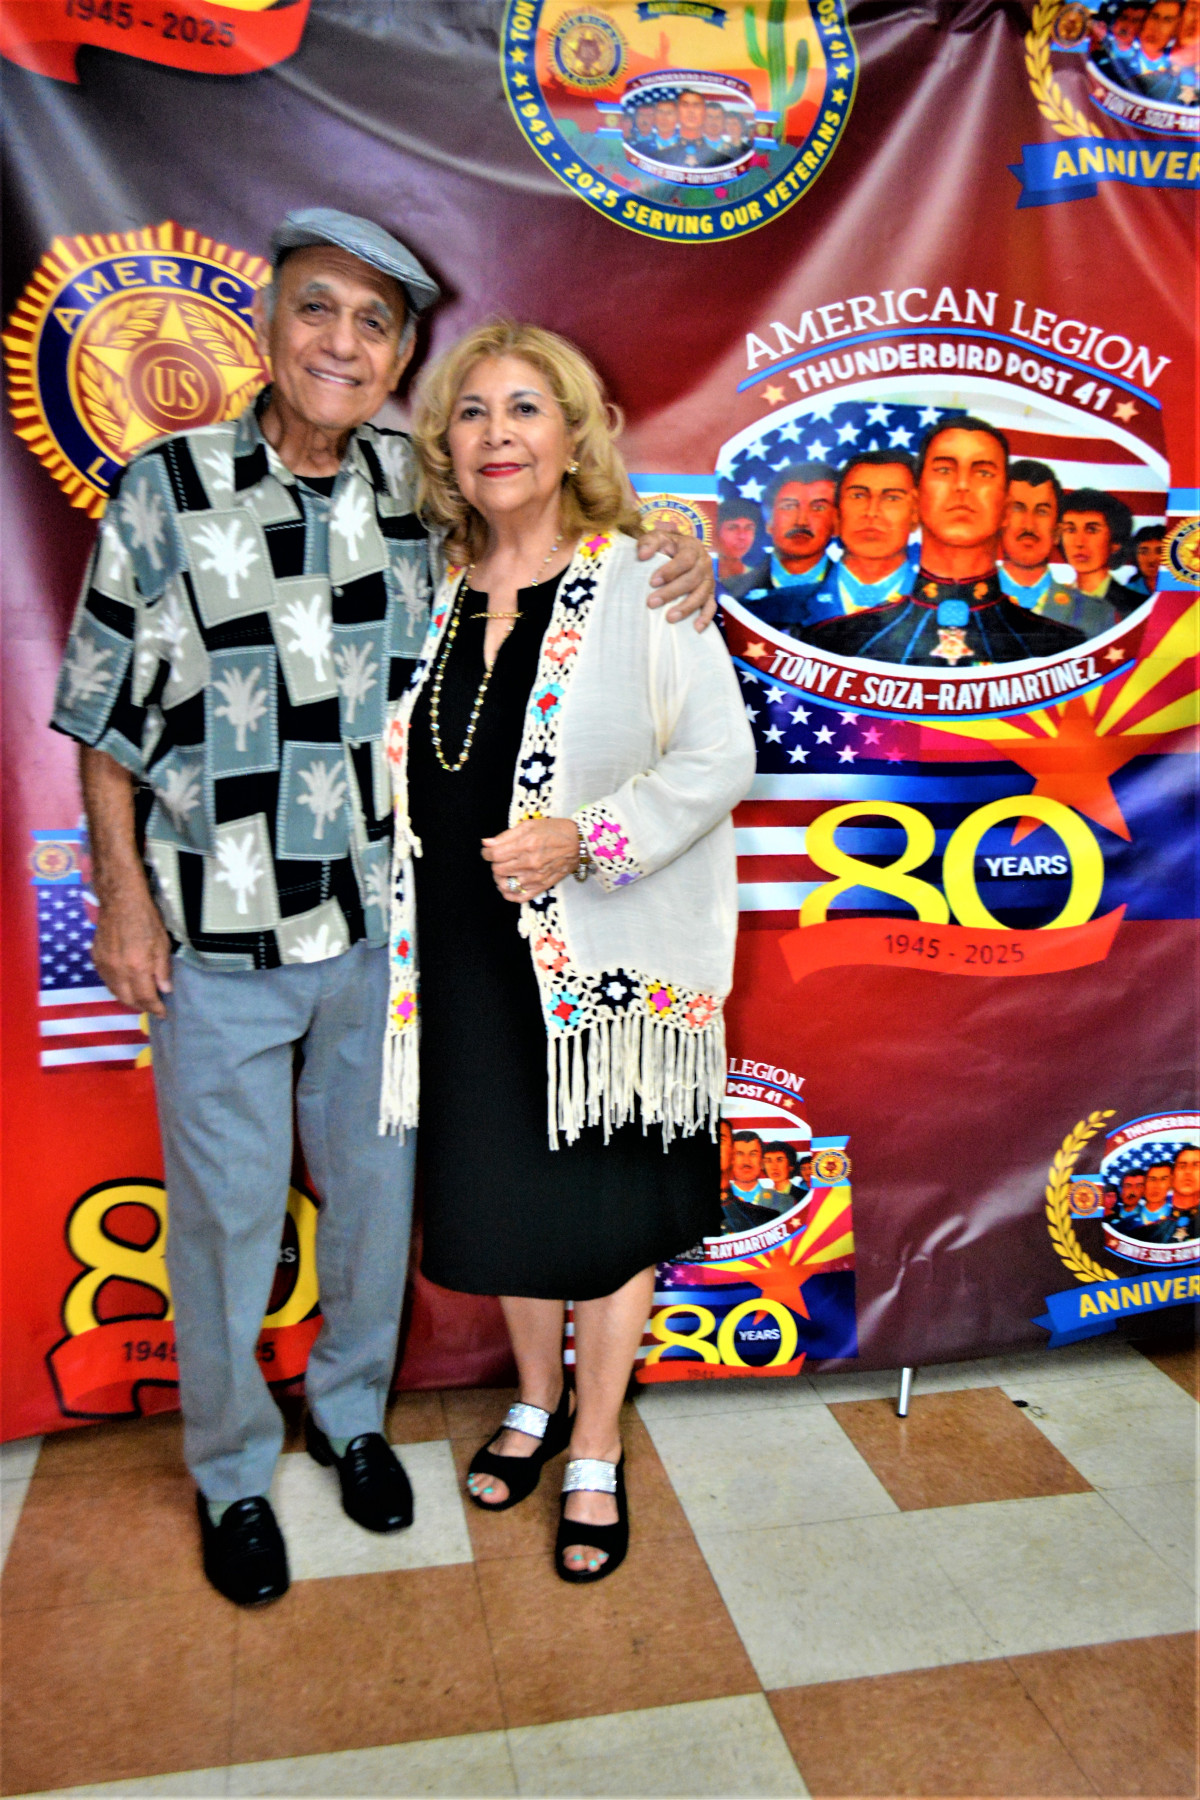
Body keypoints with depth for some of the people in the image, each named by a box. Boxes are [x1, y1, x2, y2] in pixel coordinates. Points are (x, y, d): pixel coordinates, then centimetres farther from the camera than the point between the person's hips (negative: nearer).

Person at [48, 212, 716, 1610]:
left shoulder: (419, 489, 1)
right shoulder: (168, 490, -7)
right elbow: (105, 720, -3)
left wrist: (664, 551, -3)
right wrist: (124, 899, -6)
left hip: (382, 923, 3)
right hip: (218, 933, -3)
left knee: (375, 1182, 17)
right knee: (228, 1208, 9)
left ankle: (350, 1409, 43)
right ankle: (230, 1469, 35)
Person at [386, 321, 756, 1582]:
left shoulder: (641, 585, -7)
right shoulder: (429, 593, 7)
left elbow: (719, 758, -11)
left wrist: (585, 841, -23)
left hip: (605, 958, -4)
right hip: (468, 957, 5)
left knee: (604, 1210, 9)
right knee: (498, 1189, 17)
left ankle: (596, 1454, 31)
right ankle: (536, 1400, 43)